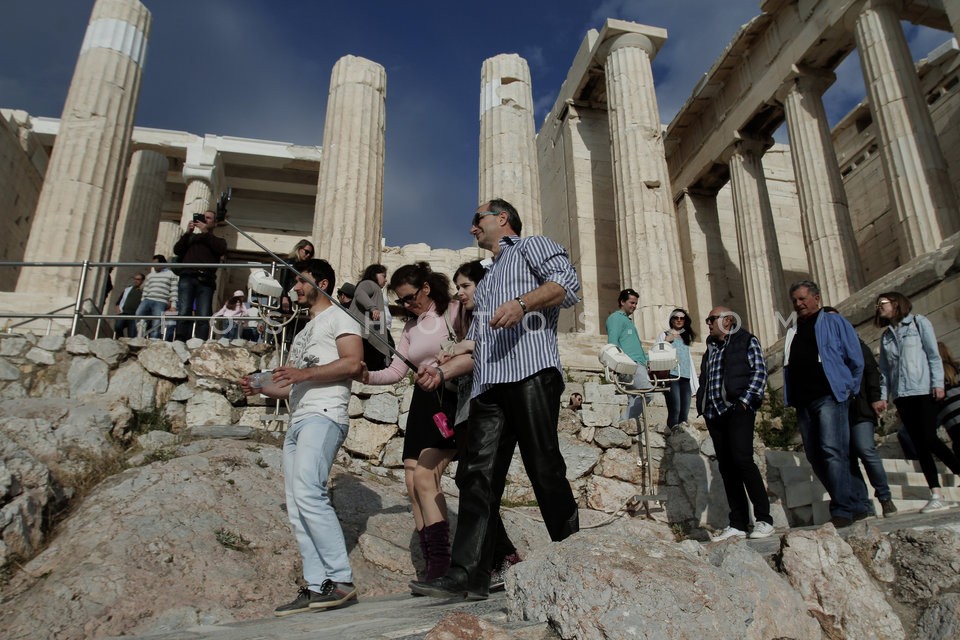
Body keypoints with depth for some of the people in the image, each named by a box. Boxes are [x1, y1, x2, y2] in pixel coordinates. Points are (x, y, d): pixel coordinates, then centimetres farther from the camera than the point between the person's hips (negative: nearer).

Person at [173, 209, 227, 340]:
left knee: (203, 316, -15)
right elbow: (177, 250, 15)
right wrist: (187, 233, 6)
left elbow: (222, 250, 2)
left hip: (205, 280, -1)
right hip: (187, 277, 1)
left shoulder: (218, 240, 26)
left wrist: (205, 232, 3)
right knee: (184, 312, -16)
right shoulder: (191, 237, 30)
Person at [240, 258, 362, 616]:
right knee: (297, 510, 2)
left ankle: (340, 580, -23)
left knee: (308, 492, -26)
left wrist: (304, 373, -16)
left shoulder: (337, 318, 5)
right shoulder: (305, 331, 31)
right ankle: (316, 587, 3)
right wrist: (260, 388, 15)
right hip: (297, 421, 10)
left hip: (323, 416, -10)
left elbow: (353, 363, -12)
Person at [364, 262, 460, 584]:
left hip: (452, 400, -7)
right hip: (423, 404, 8)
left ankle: (441, 561, -14)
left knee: (424, 475, -19)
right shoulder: (411, 328, 18)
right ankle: (433, 562, 8)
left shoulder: (455, 311, -1)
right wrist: (367, 376, -2)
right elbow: (396, 371, 15)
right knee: (413, 483, 1)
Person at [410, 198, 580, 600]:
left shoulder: (531, 246, 15)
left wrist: (523, 303, -20)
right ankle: (467, 575, -2)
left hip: (530, 372, -7)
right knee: (477, 476, -2)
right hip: (488, 385, 8)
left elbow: (568, 281, -5)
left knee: (544, 469, -7)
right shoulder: (485, 282, 36)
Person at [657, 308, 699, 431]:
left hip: (685, 377, 5)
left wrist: (695, 383, 17)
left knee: (685, 411, -5)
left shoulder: (686, 338, 26)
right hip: (672, 376, -5)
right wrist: (666, 342, -10)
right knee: (675, 410, -19)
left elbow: (689, 360, 24)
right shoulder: (664, 335, 11)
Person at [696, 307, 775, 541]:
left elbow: (759, 371, -4)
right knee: (726, 467, 4)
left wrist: (745, 400, -13)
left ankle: (763, 519, -6)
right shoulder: (711, 348, 22)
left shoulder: (747, 341, 6)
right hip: (714, 413, 6)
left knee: (742, 460, -16)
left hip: (738, 410, -6)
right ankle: (738, 524, 8)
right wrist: (702, 405, 8)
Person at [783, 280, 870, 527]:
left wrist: (849, 390, 4)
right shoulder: (792, 332, 21)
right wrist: (790, 398, 14)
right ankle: (859, 504, 15)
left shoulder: (835, 322, 5)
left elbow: (856, 360, 3)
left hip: (829, 397, -6)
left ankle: (843, 510, -12)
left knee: (832, 451, -16)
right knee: (816, 457, 5)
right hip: (803, 402, 7)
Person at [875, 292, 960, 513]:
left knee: (929, 439, -13)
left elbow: (934, 354, -3)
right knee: (919, 444, 0)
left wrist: (938, 383, -12)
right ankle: (936, 495, 1)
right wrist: (883, 396, 6)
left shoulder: (918, 322, 4)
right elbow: (884, 369, 14)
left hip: (923, 389, -4)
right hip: (901, 394, 4)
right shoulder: (885, 335, 17)